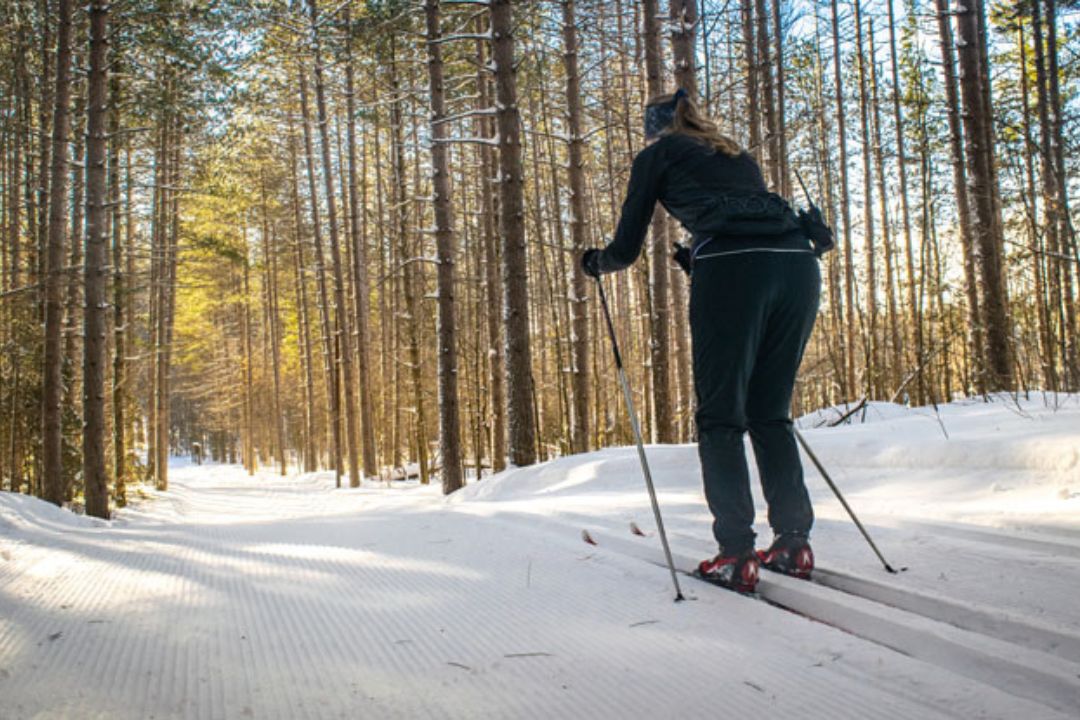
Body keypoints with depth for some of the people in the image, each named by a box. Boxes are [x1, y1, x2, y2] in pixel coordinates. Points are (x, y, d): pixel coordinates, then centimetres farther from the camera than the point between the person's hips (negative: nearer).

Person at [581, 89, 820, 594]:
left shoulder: (657, 155, 19)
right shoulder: (738, 156, 35)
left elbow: (626, 249, 19)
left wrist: (595, 262, 40)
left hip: (732, 270, -6)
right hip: (799, 264, 6)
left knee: (720, 416, 1)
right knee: (771, 415, 13)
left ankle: (736, 555, -4)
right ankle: (793, 544, 11)